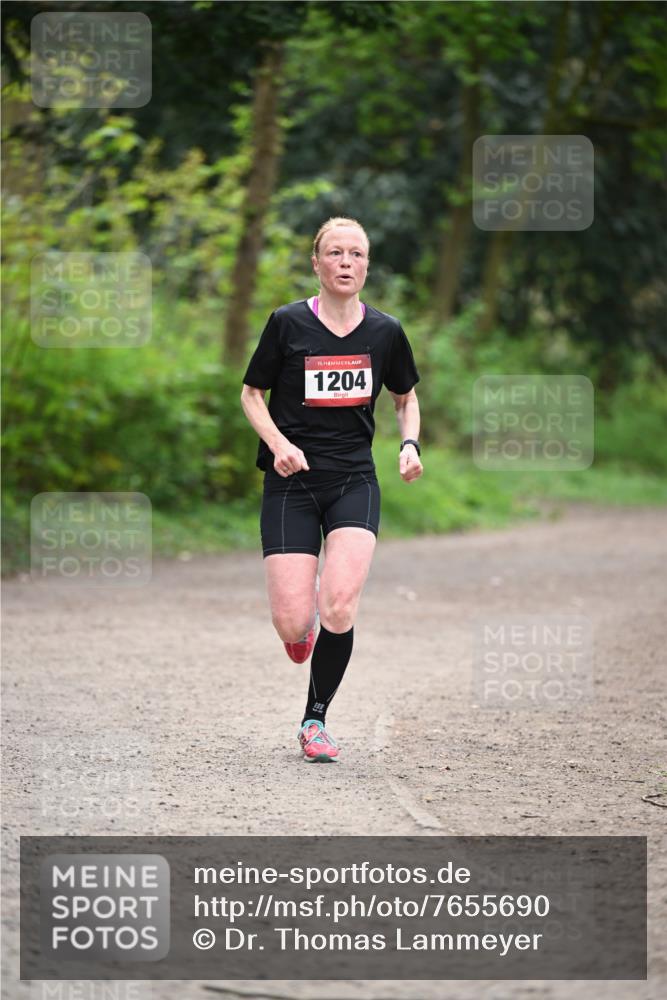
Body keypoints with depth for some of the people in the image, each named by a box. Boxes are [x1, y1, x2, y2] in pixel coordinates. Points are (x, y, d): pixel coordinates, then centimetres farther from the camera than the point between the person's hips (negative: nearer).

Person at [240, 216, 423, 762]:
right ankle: (301, 613, 31)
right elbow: (251, 394, 6)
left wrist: (410, 444, 0)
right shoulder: (288, 323, -4)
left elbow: (406, 397, 20)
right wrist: (279, 444, -12)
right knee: (293, 624, -10)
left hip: (354, 481, 1)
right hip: (292, 482, -1)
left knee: (339, 609, -19)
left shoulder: (385, 331, 3)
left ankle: (315, 719, 3)